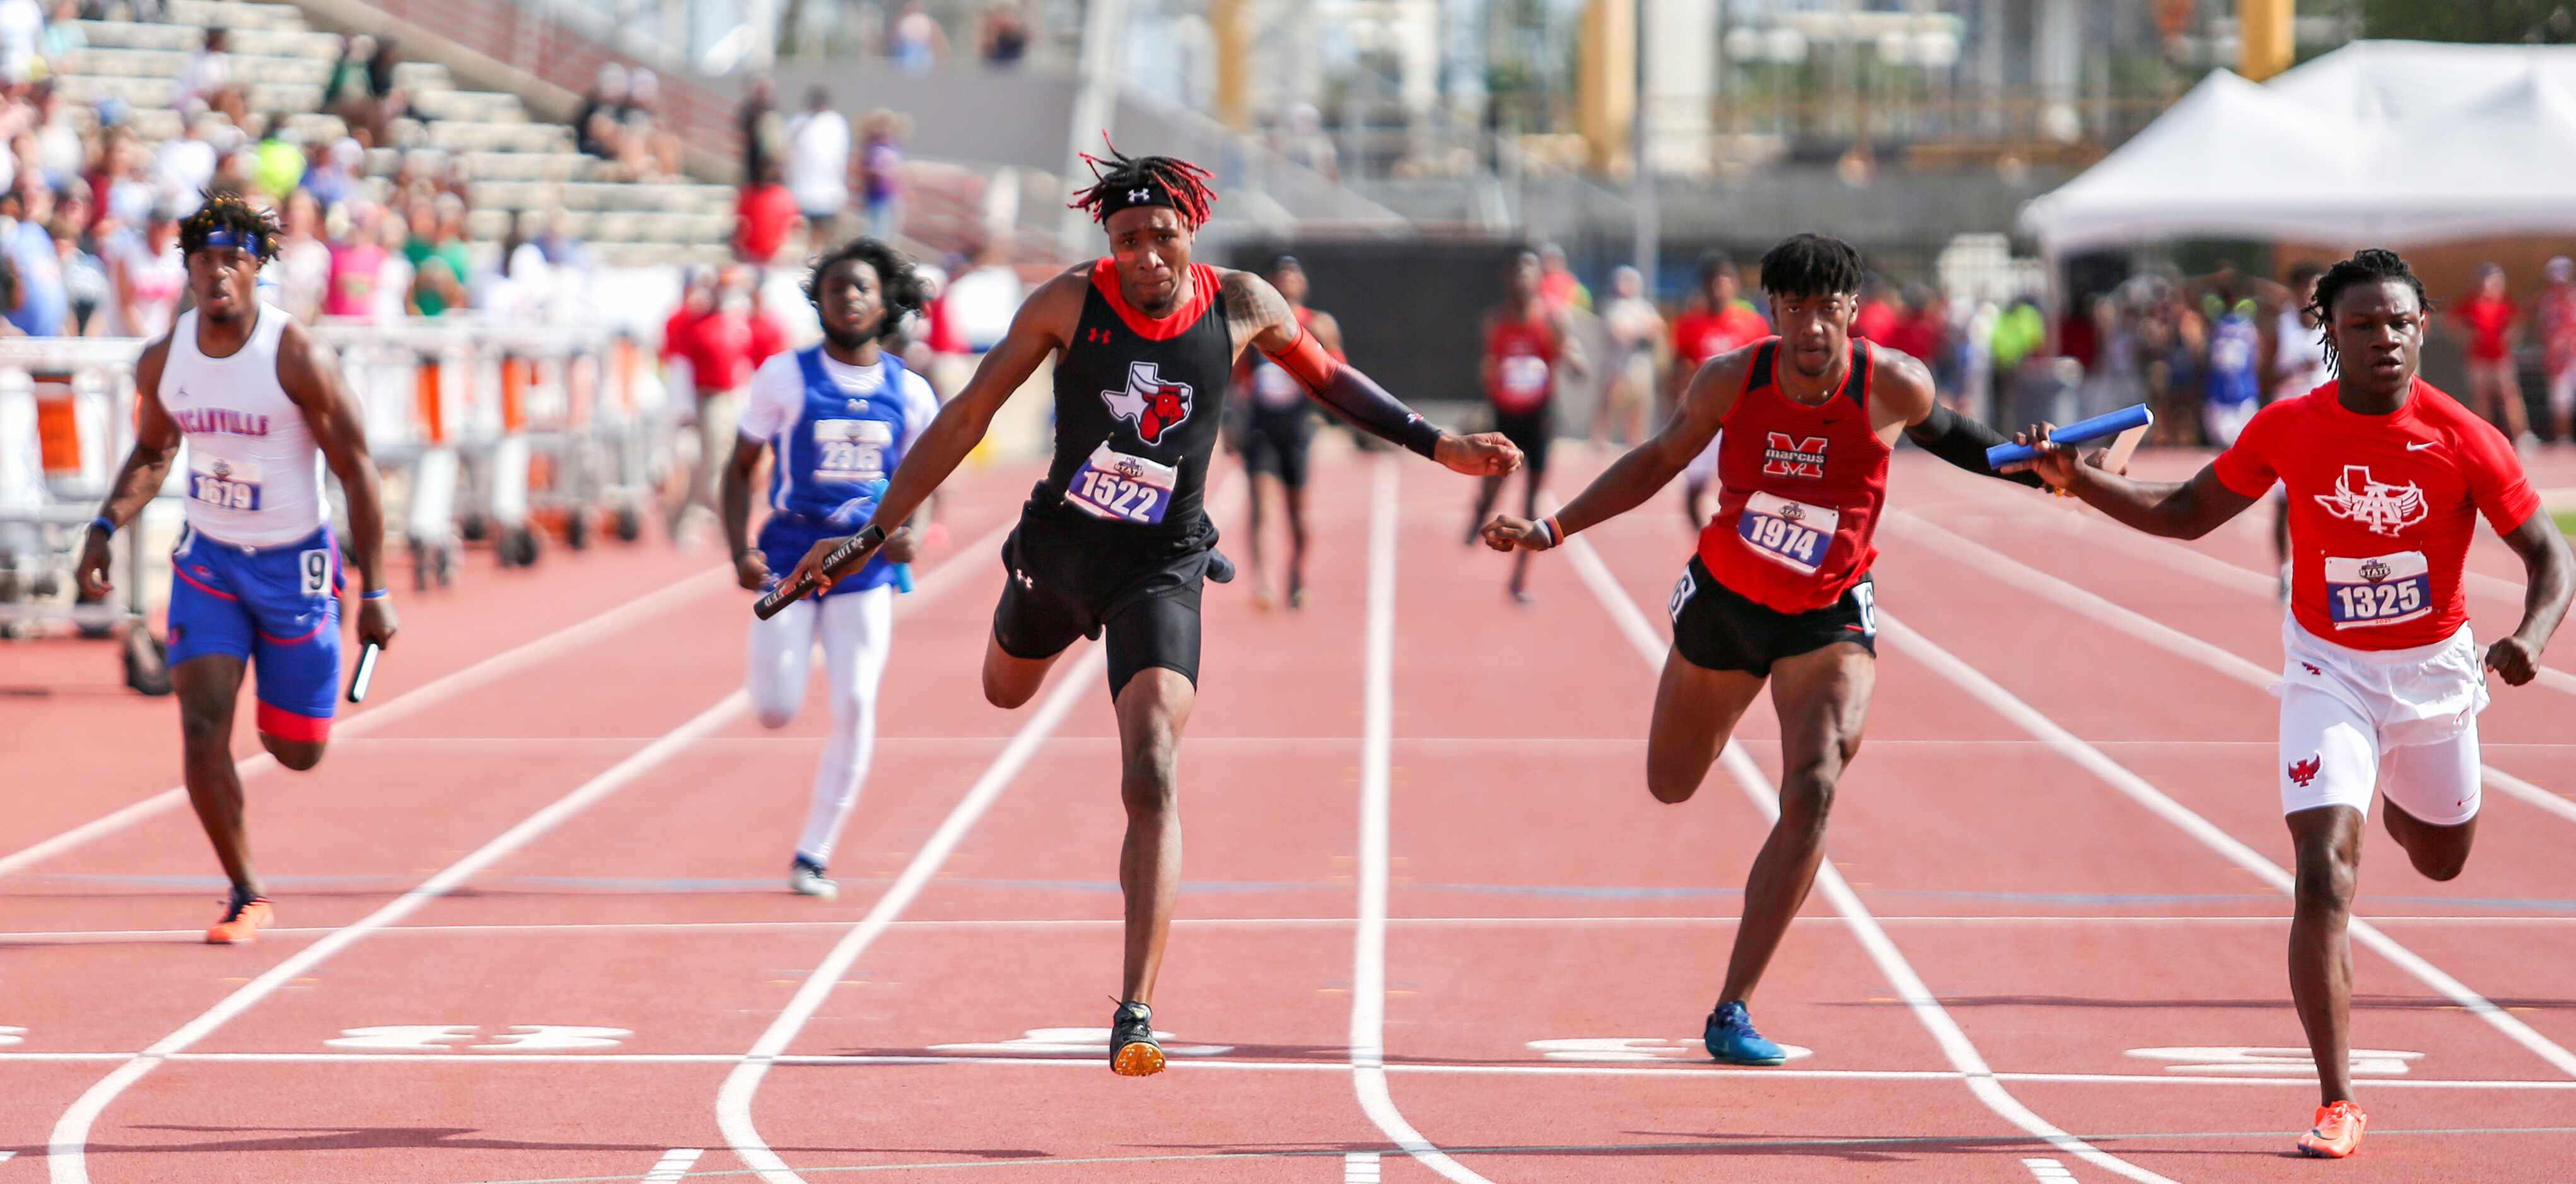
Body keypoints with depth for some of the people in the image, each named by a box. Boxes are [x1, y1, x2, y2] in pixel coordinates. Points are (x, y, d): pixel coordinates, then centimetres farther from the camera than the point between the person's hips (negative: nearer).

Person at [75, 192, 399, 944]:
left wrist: (374, 592, -14)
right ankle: (246, 895, 2)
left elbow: (356, 471, -13)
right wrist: (105, 527, 0)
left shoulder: (298, 359, -19)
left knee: (298, 753, 8)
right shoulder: (163, 360, -5)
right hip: (207, 558, 3)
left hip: (294, 565, -3)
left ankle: (290, 708, 47)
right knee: (203, 728, -13)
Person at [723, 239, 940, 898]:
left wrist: (906, 530, -8)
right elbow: (740, 468, 3)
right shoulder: (785, 378, -1)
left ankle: (813, 856, 2)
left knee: (855, 707, -10)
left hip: (864, 567, 1)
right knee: (776, 713, -9)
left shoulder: (909, 393, 4)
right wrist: (741, 554, -10)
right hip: (790, 557, -1)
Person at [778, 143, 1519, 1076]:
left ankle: (1137, 1012, -21)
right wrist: (874, 532, -9)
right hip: (1059, 545, 2)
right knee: (1006, 693, 30)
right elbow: (967, 416, -7)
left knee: (1153, 782, -18)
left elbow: (1329, 379, 11)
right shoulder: (1068, 303, -12)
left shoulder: (1241, 306, -9)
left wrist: (1436, 446, 7)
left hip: (1162, 570, -2)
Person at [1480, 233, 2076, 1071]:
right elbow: (1658, 461, -1)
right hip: (1723, 598, 2)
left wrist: (2031, 465, -6)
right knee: (1671, 787, 19)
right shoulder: (1733, 381, -17)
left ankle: (1733, 1011, -18)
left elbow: (1939, 430, 6)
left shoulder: (1891, 386, -19)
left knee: (1813, 791, -23)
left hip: (1829, 617, -2)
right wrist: (1554, 529, -7)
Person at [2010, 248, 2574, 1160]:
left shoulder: (2464, 439, -16)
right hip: (2329, 670, -1)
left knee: (2441, 859, 23)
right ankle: (2337, 1103, -13)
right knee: (2323, 878, -17)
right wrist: (2080, 483, -10)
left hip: (2434, 666, 1)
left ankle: (2395, 788, 62)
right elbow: (2188, 515, 3)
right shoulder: (2288, 429, -12)